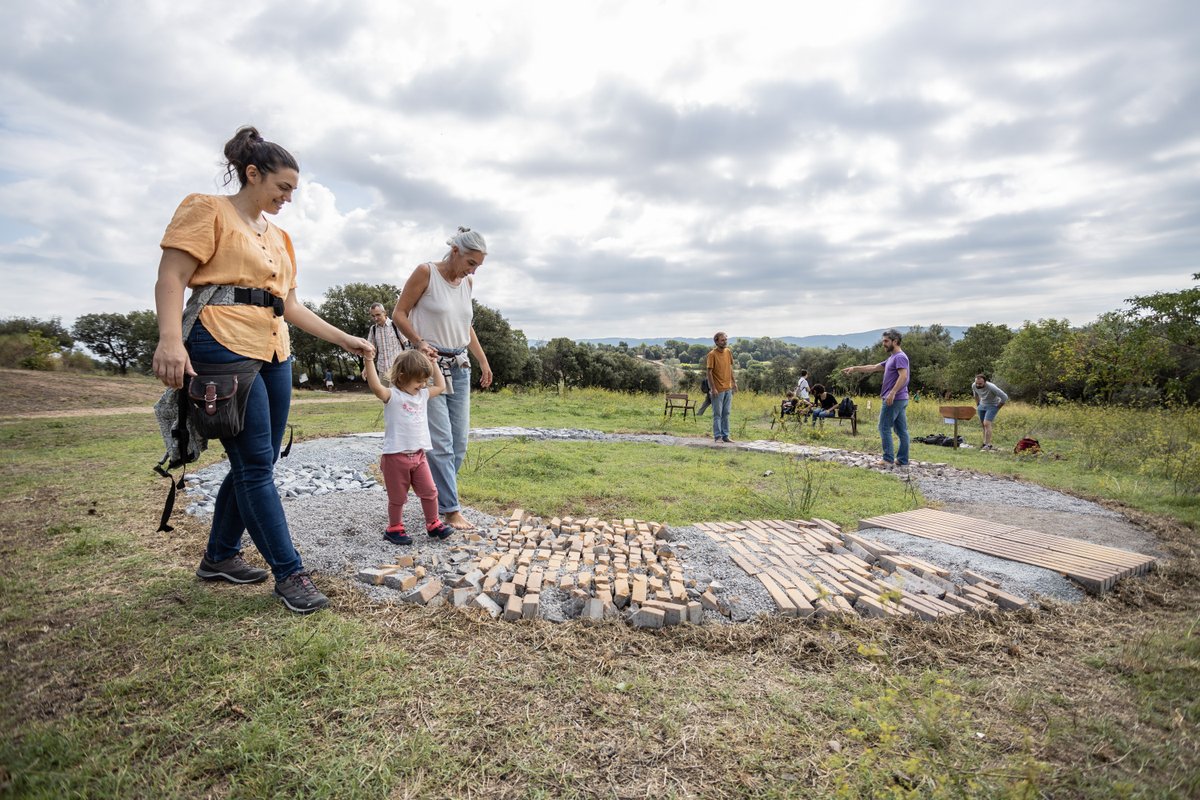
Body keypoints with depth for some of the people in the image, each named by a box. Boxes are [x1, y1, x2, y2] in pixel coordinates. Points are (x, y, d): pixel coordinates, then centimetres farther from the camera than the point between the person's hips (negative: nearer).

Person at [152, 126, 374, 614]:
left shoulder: (279, 238, 22)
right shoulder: (207, 211, 1)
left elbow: (290, 306, 23)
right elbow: (172, 278, -9)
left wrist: (345, 340, 18)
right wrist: (170, 339, -24)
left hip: (274, 353, 8)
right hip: (226, 348, -8)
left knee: (255, 463, 10)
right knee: (256, 465, -6)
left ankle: (220, 556, 27)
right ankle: (289, 573, 1)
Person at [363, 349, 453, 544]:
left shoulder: (423, 395, 10)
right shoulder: (392, 396, -11)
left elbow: (440, 386, 22)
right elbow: (376, 387, -31)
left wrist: (433, 363, 19)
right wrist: (369, 361, -37)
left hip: (418, 455, 6)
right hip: (396, 456, -6)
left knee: (429, 491, 9)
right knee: (397, 497, 8)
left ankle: (433, 524, 25)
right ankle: (394, 528, 26)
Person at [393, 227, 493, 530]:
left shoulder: (467, 282, 10)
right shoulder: (426, 272, -7)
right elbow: (399, 314, -5)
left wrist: (483, 361, 18)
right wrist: (420, 342, -19)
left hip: (459, 367, 7)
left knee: (459, 441, 7)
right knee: (441, 441, -9)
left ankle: (439, 496, 22)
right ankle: (450, 509, -1)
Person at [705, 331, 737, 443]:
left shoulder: (728, 352, 7)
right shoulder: (712, 354, -12)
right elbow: (709, 372, -13)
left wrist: (734, 382, 12)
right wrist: (713, 388, -17)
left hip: (728, 388, 6)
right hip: (718, 390, -6)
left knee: (726, 413, 11)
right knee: (717, 414, 1)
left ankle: (725, 435, 18)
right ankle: (717, 436, 7)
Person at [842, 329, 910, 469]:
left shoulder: (900, 357, -11)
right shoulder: (892, 358, 19)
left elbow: (903, 376, -23)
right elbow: (873, 368, 24)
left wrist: (892, 393, -30)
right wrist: (854, 368, 22)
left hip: (894, 399, -9)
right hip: (899, 399, 9)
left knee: (884, 428, -7)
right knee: (901, 429, 9)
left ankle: (889, 460, -6)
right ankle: (902, 460, 12)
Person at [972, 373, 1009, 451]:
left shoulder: (991, 387, -32)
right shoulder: (974, 386, -13)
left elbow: (1005, 397, -24)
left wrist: (998, 408, -13)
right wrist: (977, 405, 14)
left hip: (992, 405, -6)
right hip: (982, 405, 6)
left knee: (986, 424, -18)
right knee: (983, 424, 9)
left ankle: (988, 445, -16)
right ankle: (985, 443, 18)